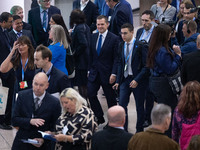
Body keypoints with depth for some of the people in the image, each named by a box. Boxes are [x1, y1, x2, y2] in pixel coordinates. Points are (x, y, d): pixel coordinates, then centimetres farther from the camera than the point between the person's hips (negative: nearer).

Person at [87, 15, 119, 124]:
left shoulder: (114, 39, -10)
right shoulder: (93, 37, 8)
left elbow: (116, 58, -11)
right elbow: (91, 55, 13)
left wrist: (114, 74, -16)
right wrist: (89, 69, 7)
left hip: (107, 74, -5)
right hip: (94, 73, 5)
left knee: (110, 98, 6)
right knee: (90, 94, -4)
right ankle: (99, 118, 10)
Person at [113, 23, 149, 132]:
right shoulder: (121, 46, 6)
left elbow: (146, 66, -12)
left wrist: (137, 80, -19)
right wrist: (118, 81, 8)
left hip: (138, 80, -4)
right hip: (125, 78, 5)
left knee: (140, 107, 8)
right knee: (122, 104, -3)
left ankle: (139, 131, 23)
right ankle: (123, 130, 7)